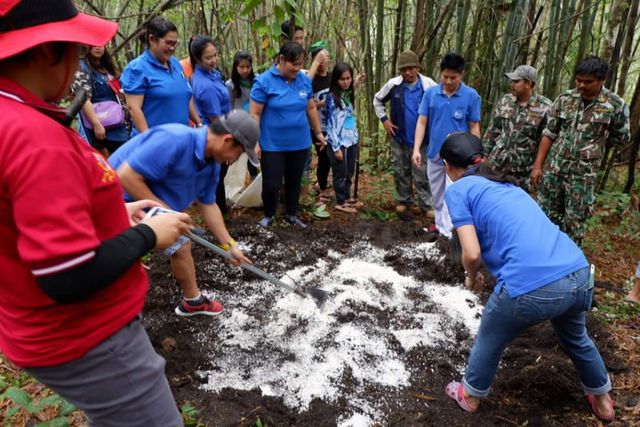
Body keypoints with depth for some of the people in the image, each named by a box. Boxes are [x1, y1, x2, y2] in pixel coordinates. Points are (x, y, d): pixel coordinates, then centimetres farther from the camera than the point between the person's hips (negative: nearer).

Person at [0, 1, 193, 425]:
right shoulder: (35, 137, -29)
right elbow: (69, 279, -30)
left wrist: (116, 213, 7)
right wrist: (147, 234, -16)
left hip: (64, 330, 10)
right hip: (86, 342, -9)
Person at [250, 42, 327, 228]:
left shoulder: (304, 81, 2)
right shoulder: (264, 81, -12)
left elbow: (311, 109, 13)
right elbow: (255, 114, -11)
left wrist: (318, 132, 17)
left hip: (299, 143, 4)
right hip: (272, 145, -4)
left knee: (294, 182, 15)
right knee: (271, 184, 1)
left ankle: (292, 215, 34)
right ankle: (269, 215, 27)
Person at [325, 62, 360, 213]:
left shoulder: (349, 95, 9)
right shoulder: (332, 97, -12)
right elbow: (331, 124, -14)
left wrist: (355, 137, 11)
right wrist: (336, 147, -16)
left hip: (351, 140, 7)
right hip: (339, 142, -7)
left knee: (349, 172, 16)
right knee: (341, 173, 5)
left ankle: (347, 197, 31)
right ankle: (340, 202, 19)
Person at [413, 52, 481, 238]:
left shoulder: (471, 96, -8)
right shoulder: (430, 93, -3)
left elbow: (474, 127, -3)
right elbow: (422, 122, -2)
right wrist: (416, 149, -10)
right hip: (434, 154, 4)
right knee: (437, 197, 17)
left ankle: (448, 234, -1)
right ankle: (441, 226, 35)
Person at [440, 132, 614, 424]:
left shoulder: (458, 190, 3)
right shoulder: (506, 183, 24)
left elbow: (472, 253, -6)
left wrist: (472, 277, 14)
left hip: (531, 286, -7)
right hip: (579, 275, 7)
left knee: (489, 342, 23)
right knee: (575, 338, 37)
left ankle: (470, 396, 46)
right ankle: (602, 401, 59)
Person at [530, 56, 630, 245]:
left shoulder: (616, 105, -6)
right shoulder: (564, 99, 0)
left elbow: (621, 139, 7)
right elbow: (549, 134, 4)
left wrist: (595, 141, 7)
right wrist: (537, 165, 0)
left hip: (583, 175, -2)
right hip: (553, 169, 3)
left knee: (574, 225, 4)